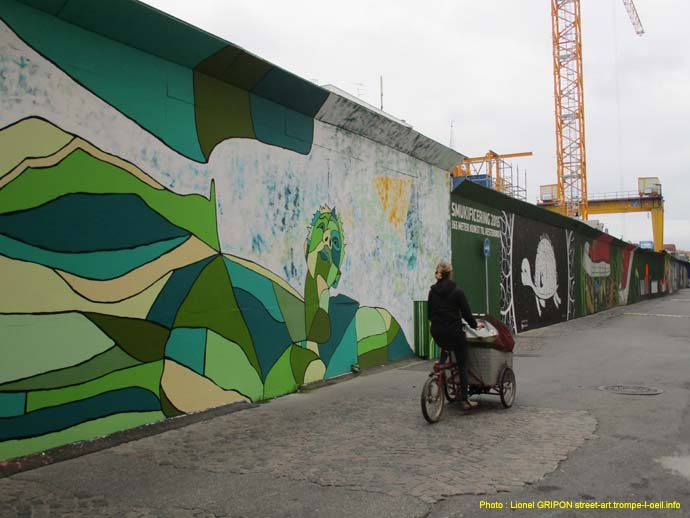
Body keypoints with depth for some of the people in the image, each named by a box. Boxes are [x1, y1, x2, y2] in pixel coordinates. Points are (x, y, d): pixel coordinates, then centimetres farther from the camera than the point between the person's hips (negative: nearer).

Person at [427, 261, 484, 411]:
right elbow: (466, 313, -6)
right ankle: (464, 400, 4)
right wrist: (475, 325, 11)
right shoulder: (457, 291, -8)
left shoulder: (432, 291, 5)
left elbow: (430, 314, 11)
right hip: (454, 331, -4)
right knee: (462, 365, 4)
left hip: (437, 332, 4)